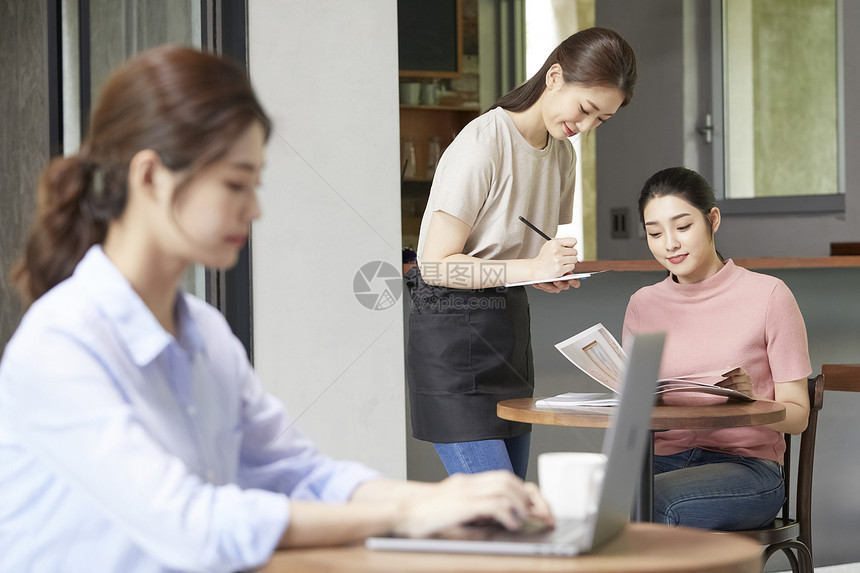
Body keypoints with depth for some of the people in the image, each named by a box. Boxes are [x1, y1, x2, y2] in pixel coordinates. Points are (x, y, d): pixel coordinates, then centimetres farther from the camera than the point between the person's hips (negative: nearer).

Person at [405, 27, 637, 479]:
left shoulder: (561, 155, 10)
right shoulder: (482, 144, -16)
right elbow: (437, 265, -17)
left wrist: (553, 272, -4)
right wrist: (531, 266, -26)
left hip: (511, 330, 8)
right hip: (452, 334, -8)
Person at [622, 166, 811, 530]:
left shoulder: (767, 295, 2)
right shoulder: (643, 305, 14)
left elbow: (797, 415, 2)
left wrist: (750, 401, -19)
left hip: (746, 465, -3)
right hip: (661, 460, 3)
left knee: (656, 501, -35)